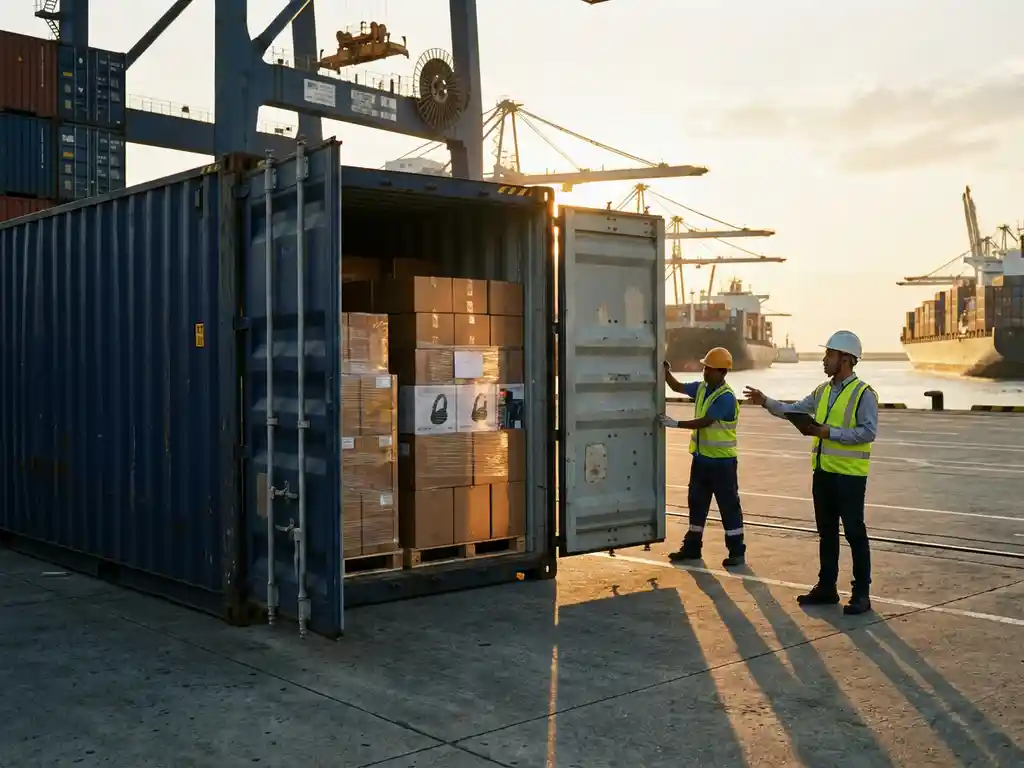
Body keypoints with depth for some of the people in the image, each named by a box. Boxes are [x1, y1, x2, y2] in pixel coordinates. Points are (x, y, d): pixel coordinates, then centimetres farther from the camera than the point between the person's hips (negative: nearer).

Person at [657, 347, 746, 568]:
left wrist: (676, 424, -23)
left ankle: (737, 552, 8)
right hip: (701, 458, 8)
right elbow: (678, 387, 18)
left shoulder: (726, 397, -19)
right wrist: (666, 372, 1)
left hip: (721, 460, -8)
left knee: (728, 505, 0)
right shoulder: (701, 388, 6)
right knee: (696, 502, 13)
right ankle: (692, 547, 23)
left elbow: (704, 422, -24)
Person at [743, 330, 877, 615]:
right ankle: (826, 587, 24)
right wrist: (766, 402, 7)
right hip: (823, 471, 7)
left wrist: (830, 433, -21)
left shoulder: (863, 393, -11)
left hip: (849, 475, -7)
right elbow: (794, 410, 16)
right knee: (826, 532, 14)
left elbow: (869, 431, -19)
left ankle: (861, 594, 8)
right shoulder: (823, 390, 12)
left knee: (854, 533, -1)